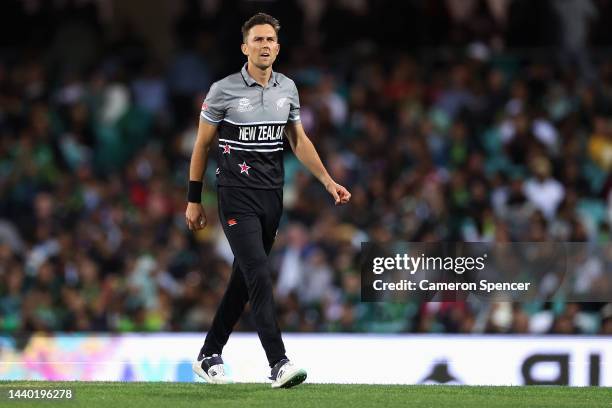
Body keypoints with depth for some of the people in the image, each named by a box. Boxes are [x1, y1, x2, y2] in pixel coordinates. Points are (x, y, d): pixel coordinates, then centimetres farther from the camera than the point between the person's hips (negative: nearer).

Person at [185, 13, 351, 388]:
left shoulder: (288, 89, 7)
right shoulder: (223, 90, -6)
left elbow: (298, 140, 17)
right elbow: (202, 145, 1)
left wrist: (328, 181, 7)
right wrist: (194, 199, 2)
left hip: (272, 198, 6)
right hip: (237, 198, -5)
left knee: (244, 281, 10)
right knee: (260, 277, -16)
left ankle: (210, 356, 23)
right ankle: (279, 364, -20)